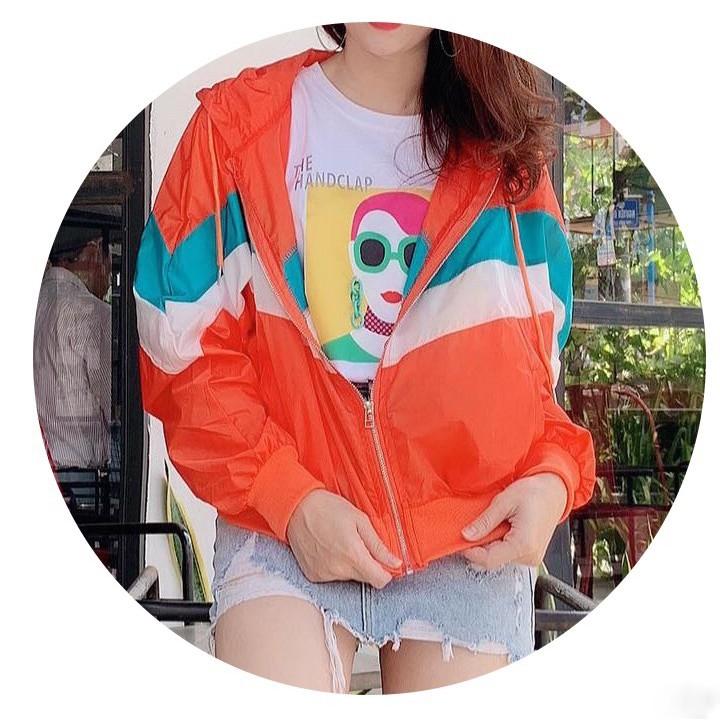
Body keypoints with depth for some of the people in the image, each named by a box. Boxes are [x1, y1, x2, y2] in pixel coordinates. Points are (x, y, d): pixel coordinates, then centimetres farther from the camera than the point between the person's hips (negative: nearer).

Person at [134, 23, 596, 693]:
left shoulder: (506, 149, 10)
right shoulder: (237, 127, 4)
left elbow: (541, 355, 14)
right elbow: (189, 350, -1)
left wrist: (553, 475, -6)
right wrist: (290, 499, -13)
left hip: (471, 542, 2)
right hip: (283, 525, -2)